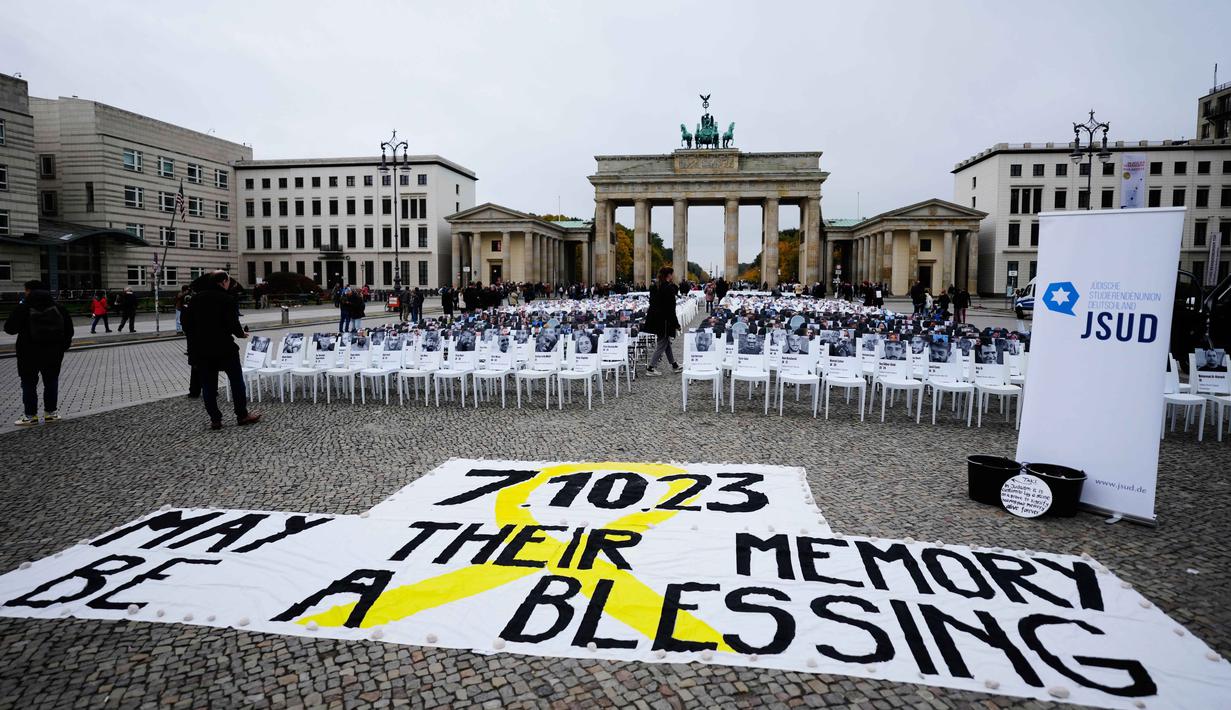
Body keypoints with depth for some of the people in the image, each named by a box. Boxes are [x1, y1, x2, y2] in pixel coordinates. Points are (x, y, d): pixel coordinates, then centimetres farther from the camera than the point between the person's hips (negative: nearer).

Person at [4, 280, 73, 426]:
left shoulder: (23, 308, -10)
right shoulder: (57, 307, 1)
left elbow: (9, 329, -7)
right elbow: (68, 328, 3)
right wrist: (63, 345, 9)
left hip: (30, 353, -3)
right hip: (53, 353, 3)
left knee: (29, 384, 6)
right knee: (51, 381, 11)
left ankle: (30, 415, 8)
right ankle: (50, 413, 13)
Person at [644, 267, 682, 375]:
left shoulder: (655, 287, 9)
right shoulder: (669, 288, -15)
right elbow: (670, 308, -17)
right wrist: (676, 324, -13)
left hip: (654, 318, 9)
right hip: (663, 320, -9)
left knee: (666, 342, 18)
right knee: (662, 344, 0)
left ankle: (674, 365, 28)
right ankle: (651, 368, -1)